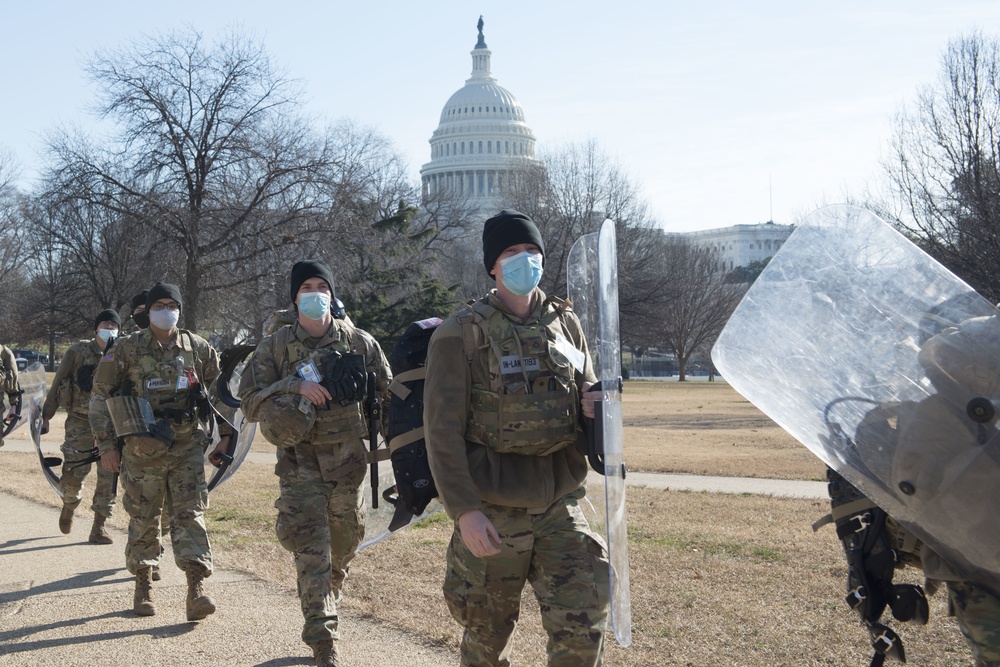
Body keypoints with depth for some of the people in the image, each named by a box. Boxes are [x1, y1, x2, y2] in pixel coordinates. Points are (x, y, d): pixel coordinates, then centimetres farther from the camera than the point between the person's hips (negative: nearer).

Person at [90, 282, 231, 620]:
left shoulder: (198, 348, 4)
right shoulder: (127, 350, -1)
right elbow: (100, 395, 4)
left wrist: (225, 435, 10)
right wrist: (106, 445, 0)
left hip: (187, 448, 1)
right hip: (143, 450, -1)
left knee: (190, 514, -7)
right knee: (143, 519, 7)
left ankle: (197, 590, -13)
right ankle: (143, 587, 22)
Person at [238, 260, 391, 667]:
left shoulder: (359, 342, 3)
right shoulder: (275, 346, 1)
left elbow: (389, 398, 8)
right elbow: (250, 402, -3)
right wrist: (295, 388, -18)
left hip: (348, 461, 2)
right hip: (301, 462, -2)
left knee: (343, 549, 15)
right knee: (311, 552, -10)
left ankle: (328, 600, 43)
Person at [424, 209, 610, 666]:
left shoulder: (565, 324, 7)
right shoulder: (462, 333, -7)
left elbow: (586, 393, 19)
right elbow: (442, 429, -11)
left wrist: (594, 406, -6)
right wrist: (463, 510, -19)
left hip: (560, 505, 3)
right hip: (491, 515, -3)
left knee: (583, 628, -5)